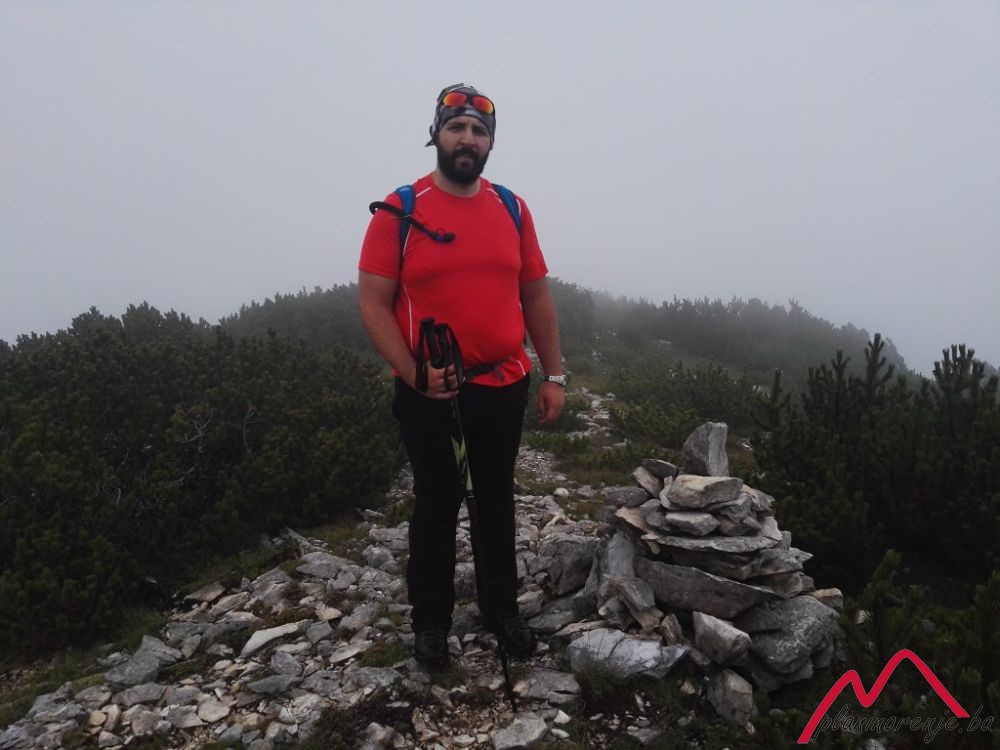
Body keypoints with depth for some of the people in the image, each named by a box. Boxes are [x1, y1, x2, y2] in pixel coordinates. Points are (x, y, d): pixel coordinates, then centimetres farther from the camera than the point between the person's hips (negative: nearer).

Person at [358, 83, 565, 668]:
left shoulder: (511, 209, 4)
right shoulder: (400, 210, -6)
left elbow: (536, 297, 8)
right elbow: (373, 303, -8)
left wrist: (555, 376, 5)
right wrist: (413, 372, -19)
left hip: (504, 388, 3)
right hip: (430, 393, -3)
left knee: (497, 501, 16)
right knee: (437, 505, 11)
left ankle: (502, 608, 35)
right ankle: (431, 619, 30)